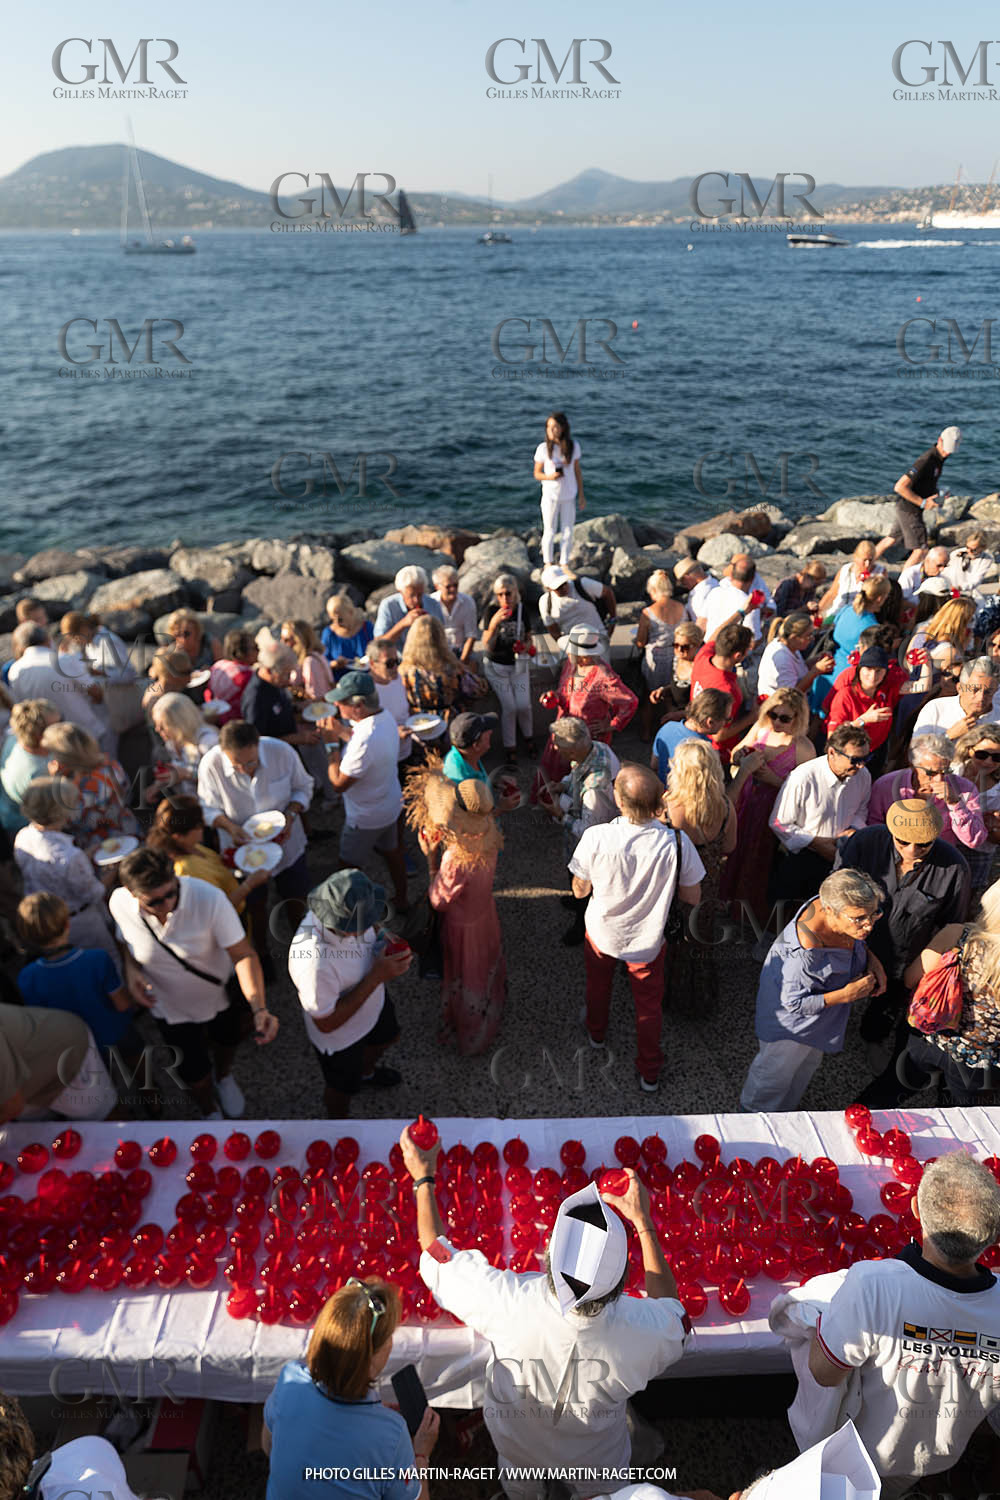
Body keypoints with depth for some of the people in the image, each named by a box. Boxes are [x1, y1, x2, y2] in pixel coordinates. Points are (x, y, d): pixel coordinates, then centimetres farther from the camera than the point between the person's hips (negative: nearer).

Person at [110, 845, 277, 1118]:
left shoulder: (209, 898, -39)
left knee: (227, 1040, 31)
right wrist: (131, 969, -24)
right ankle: (210, 1112, 57)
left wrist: (260, 1008, -47)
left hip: (220, 993, -1)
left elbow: (243, 954, -35)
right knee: (194, 1072, 20)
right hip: (171, 1008, 1)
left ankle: (224, 1078, 70)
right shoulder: (120, 904, -28)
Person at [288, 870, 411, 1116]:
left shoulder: (346, 908, -27)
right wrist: (377, 976, -35)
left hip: (373, 1001, 6)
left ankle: (366, 1073, 68)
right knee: (343, 1088, 24)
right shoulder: (314, 964, -47)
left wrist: (385, 940, -23)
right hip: (339, 1034, -6)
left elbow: (372, 928, -1)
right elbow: (326, 1023, -32)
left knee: (386, 1039, 35)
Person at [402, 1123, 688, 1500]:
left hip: (520, 1444, 1)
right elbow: (672, 1311, -15)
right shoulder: (640, 1331, -43)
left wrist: (423, 1179, -15)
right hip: (594, 1456, 0)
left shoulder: (510, 1303, -45)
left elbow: (437, 1254, -26)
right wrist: (642, 1222, -16)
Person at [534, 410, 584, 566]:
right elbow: (537, 473, -3)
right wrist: (550, 477, -24)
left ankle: (565, 565, 26)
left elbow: (577, 471, 4)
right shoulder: (543, 448, -12)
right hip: (550, 496, -2)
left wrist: (581, 496, 5)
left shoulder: (573, 446, -6)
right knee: (550, 532, 8)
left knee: (567, 532, 11)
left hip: (569, 496, 2)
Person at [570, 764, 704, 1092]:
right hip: (647, 941, 0)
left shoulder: (595, 838, -32)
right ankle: (649, 1073, 45)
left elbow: (580, 891, -16)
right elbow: (692, 898, -15)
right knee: (649, 1005, 26)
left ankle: (596, 1031, 62)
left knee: (598, 986, 33)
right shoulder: (677, 843, -30)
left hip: (602, 934, 0)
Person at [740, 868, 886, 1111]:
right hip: (792, 1020, -7)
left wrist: (873, 960, -15)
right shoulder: (806, 953, -46)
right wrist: (846, 994, -32)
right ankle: (755, 1113, 53)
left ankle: (787, 1108, 62)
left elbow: (859, 944, 3)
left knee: (808, 1063, 32)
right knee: (778, 1069, 21)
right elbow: (794, 1002, -31)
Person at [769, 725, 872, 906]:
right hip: (799, 856, -4)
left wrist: (854, 828, -6)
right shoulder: (802, 779, -23)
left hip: (840, 853, 4)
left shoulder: (863, 776, -6)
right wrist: (817, 843, -16)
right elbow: (778, 823, -15)